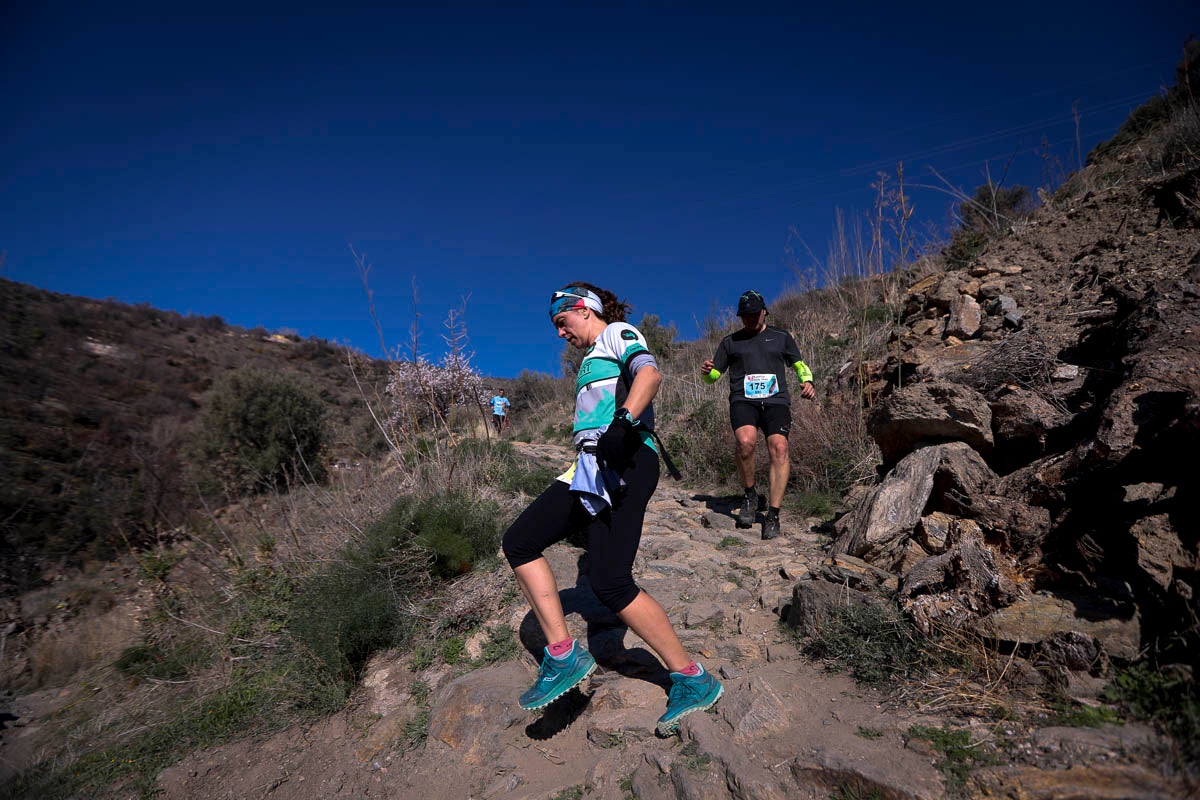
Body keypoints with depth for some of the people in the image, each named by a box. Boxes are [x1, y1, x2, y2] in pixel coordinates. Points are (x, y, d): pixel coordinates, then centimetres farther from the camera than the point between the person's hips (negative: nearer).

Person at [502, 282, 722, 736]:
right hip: (590, 469, 10)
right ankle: (563, 656, 4)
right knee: (519, 544, 1)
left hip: (622, 463, -10)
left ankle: (693, 679, -1)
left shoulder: (618, 334, 4)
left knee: (609, 582, -16)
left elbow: (650, 374, -18)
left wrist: (623, 422, -34)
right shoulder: (592, 358, 30)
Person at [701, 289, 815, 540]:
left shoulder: (781, 336, 20)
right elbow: (714, 376, 19)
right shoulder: (730, 341, 20)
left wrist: (807, 381, 1)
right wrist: (706, 371, -5)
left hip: (775, 400, 1)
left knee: (779, 447, -23)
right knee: (745, 441, -31)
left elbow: (799, 364, 23)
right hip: (743, 400, 0)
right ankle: (749, 495, -7)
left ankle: (773, 515, -17)